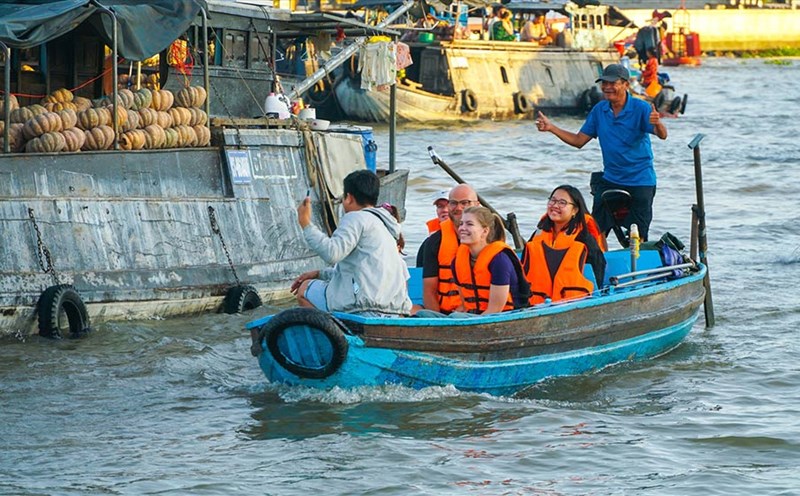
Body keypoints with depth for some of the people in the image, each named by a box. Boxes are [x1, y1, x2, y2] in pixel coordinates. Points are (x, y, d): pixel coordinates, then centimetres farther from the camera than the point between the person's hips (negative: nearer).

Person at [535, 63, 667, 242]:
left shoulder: (641, 108, -12)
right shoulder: (599, 110, 4)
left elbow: (662, 135, -24)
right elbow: (579, 140, 10)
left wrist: (657, 124, -47)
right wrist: (551, 128, 0)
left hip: (640, 182, -5)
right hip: (609, 179, 5)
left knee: (637, 237, -1)